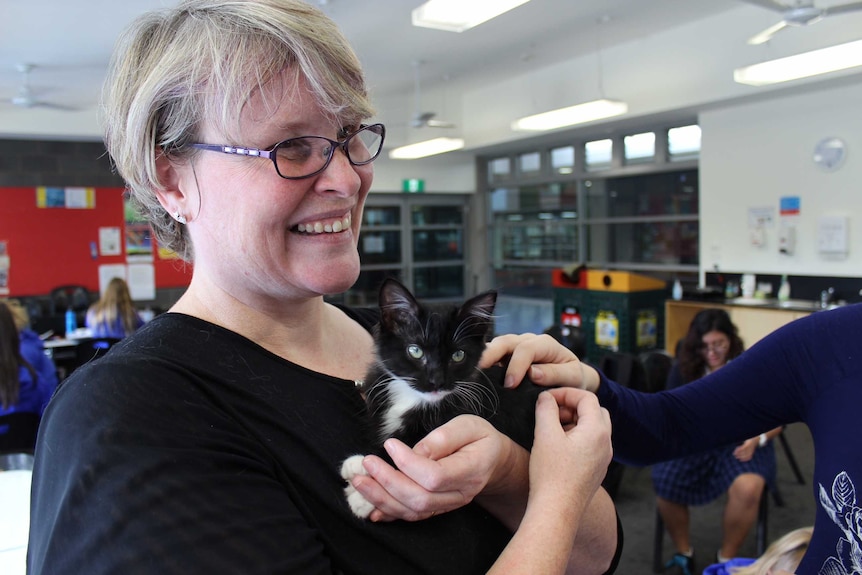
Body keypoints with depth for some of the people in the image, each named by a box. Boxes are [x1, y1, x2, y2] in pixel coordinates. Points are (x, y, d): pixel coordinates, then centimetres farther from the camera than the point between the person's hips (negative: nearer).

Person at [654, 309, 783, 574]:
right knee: (664, 481, -29)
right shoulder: (683, 368, 0)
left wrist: (757, 438, -17)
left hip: (740, 443, -1)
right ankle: (683, 553, -1)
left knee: (747, 489, -34)